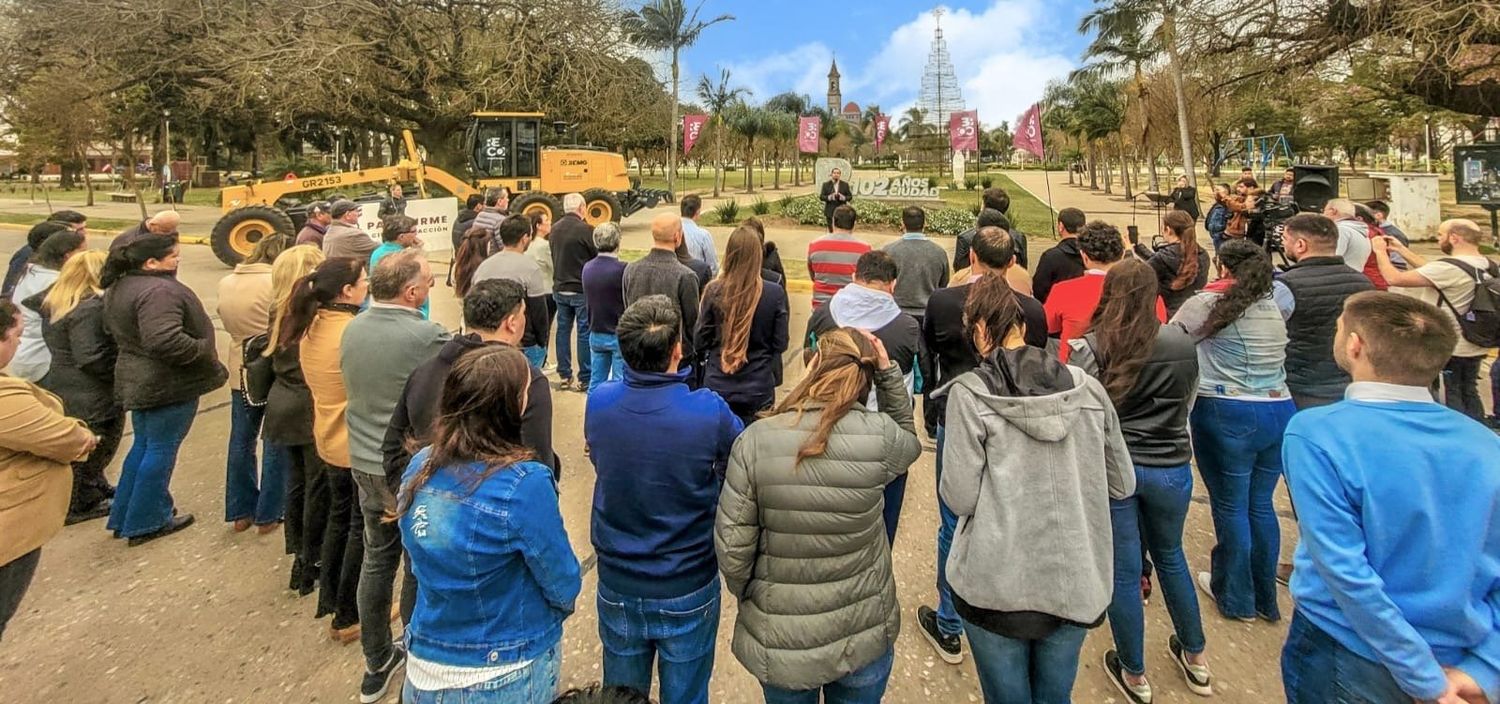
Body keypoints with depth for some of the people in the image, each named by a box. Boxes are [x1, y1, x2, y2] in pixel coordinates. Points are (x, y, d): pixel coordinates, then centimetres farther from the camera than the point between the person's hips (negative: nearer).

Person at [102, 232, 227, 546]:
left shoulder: (119, 287, 9)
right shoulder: (160, 291, -24)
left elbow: (116, 330, 21)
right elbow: (164, 340, -35)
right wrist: (206, 352, -22)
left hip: (137, 378, 10)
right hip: (168, 384, -10)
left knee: (143, 444, 21)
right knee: (161, 449, 2)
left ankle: (124, 516, 32)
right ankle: (145, 524, 13)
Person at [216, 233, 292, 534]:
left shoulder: (226, 283, 4)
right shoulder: (275, 283, -18)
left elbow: (229, 322, 9)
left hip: (241, 371, 6)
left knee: (241, 441, 15)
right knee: (276, 444, 5)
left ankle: (240, 511, 25)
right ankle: (268, 514, 12)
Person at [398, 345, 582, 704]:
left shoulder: (419, 468, -9)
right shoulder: (523, 484, -28)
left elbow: (422, 566, 6)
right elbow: (564, 587, -16)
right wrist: (557, 606, 5)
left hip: (425, 669, 5)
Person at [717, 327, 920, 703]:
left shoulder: (756, 439, -20)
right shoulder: (878, 435, -18)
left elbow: (732, 548, -15)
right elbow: (908, 440, 8)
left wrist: (747, 595, 5)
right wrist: (888, 372, -2)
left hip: (780, 642, 0)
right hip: (863, 636, 1)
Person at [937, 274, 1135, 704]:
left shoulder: (970, 394, -13)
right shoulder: (1087, 388, -2)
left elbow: (959, 498, -13)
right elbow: (1122, 484, 5)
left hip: (998, 584, -3)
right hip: (1076, 583, 4)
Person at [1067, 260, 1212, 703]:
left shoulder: (1090, 347, -15)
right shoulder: (1183, 344, -4)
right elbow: (1187, 404, 11)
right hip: (1171, 467, 3)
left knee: (1123, 571, 11)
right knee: (1170, 556, 26)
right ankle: (1196, 659, 41)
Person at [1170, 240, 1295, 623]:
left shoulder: (1208, 303, -8)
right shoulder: (1274, 305, 9)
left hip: (1227, 414, -6)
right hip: (1280, 410, 6)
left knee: (1231, 506, 7)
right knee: (1261, 505, 16)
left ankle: (1237, 599, 21)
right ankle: (1265, 599, 28)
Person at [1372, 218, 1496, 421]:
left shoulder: (1449, 268, -25)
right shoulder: (1487, 265, 3)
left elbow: (1395, 278, -25)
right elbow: (1430, 270, 11)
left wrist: (1380, 251, -9)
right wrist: (1401, 249, 12)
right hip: (1475, 347, 8)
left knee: (1449, 399, 3)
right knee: (1469, 394, 19)